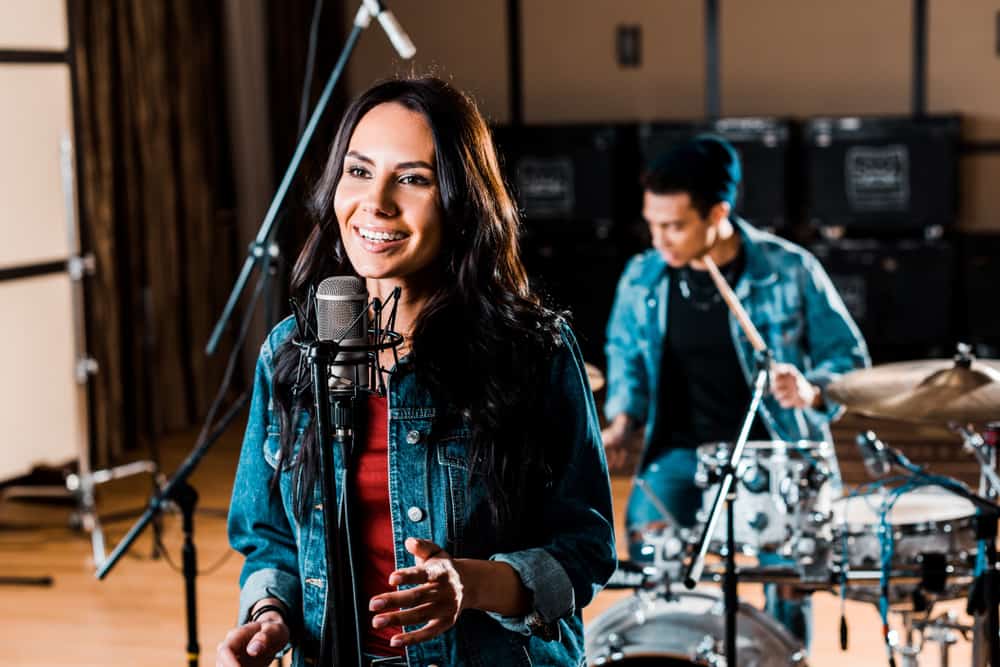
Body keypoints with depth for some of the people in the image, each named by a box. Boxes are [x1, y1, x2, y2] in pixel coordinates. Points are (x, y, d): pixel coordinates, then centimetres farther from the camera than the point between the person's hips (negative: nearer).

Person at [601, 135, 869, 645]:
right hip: (683, 450, 2)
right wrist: (624, 422, 2)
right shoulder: (642, 279, 0)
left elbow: (850, 359, 0)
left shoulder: (790, 271, -8)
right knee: (646, 536, -23)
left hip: (774, 449, -2)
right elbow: (626, 354, 18)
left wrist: (812, 390, -21)